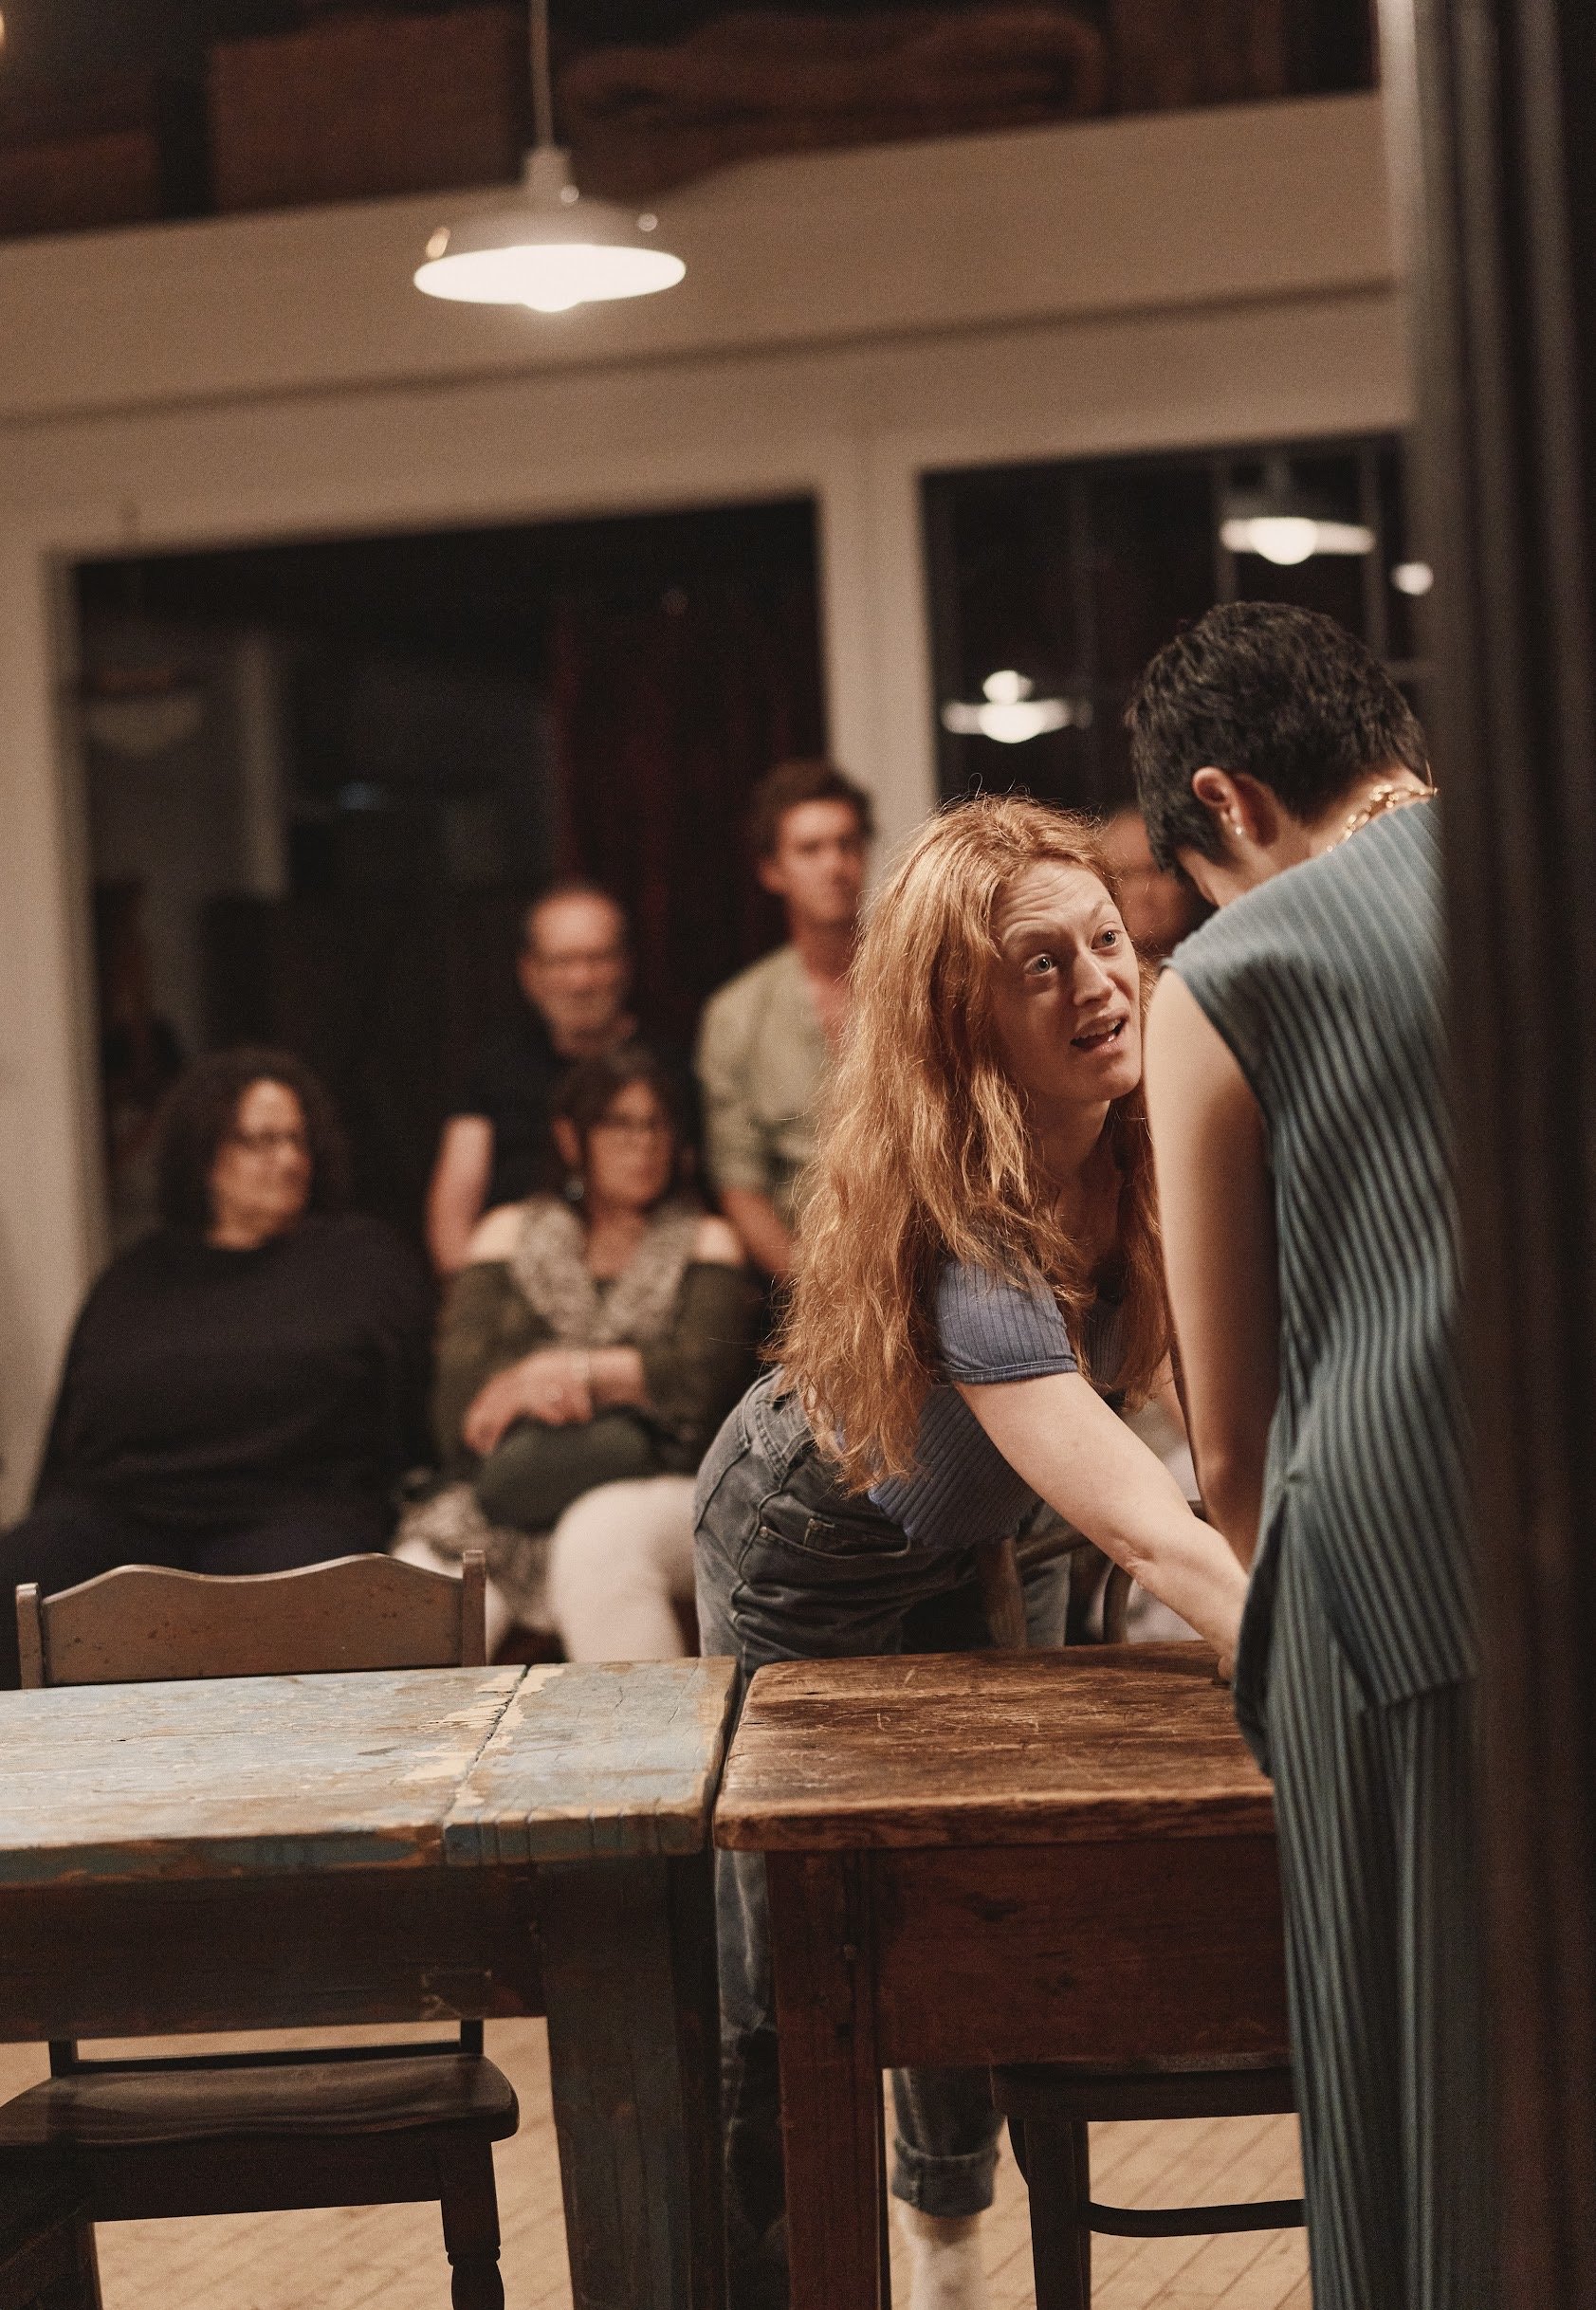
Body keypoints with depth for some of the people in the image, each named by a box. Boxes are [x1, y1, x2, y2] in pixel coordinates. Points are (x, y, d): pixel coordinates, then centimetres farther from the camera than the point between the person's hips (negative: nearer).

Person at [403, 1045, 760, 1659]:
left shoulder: (705, 1242, 20)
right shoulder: (511, 1233, 24)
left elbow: (703, 1372, 0)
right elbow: (459, 1373, 8)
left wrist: (570, 1369, -4)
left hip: (659, 1488, -1)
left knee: (600, 1537, -39)